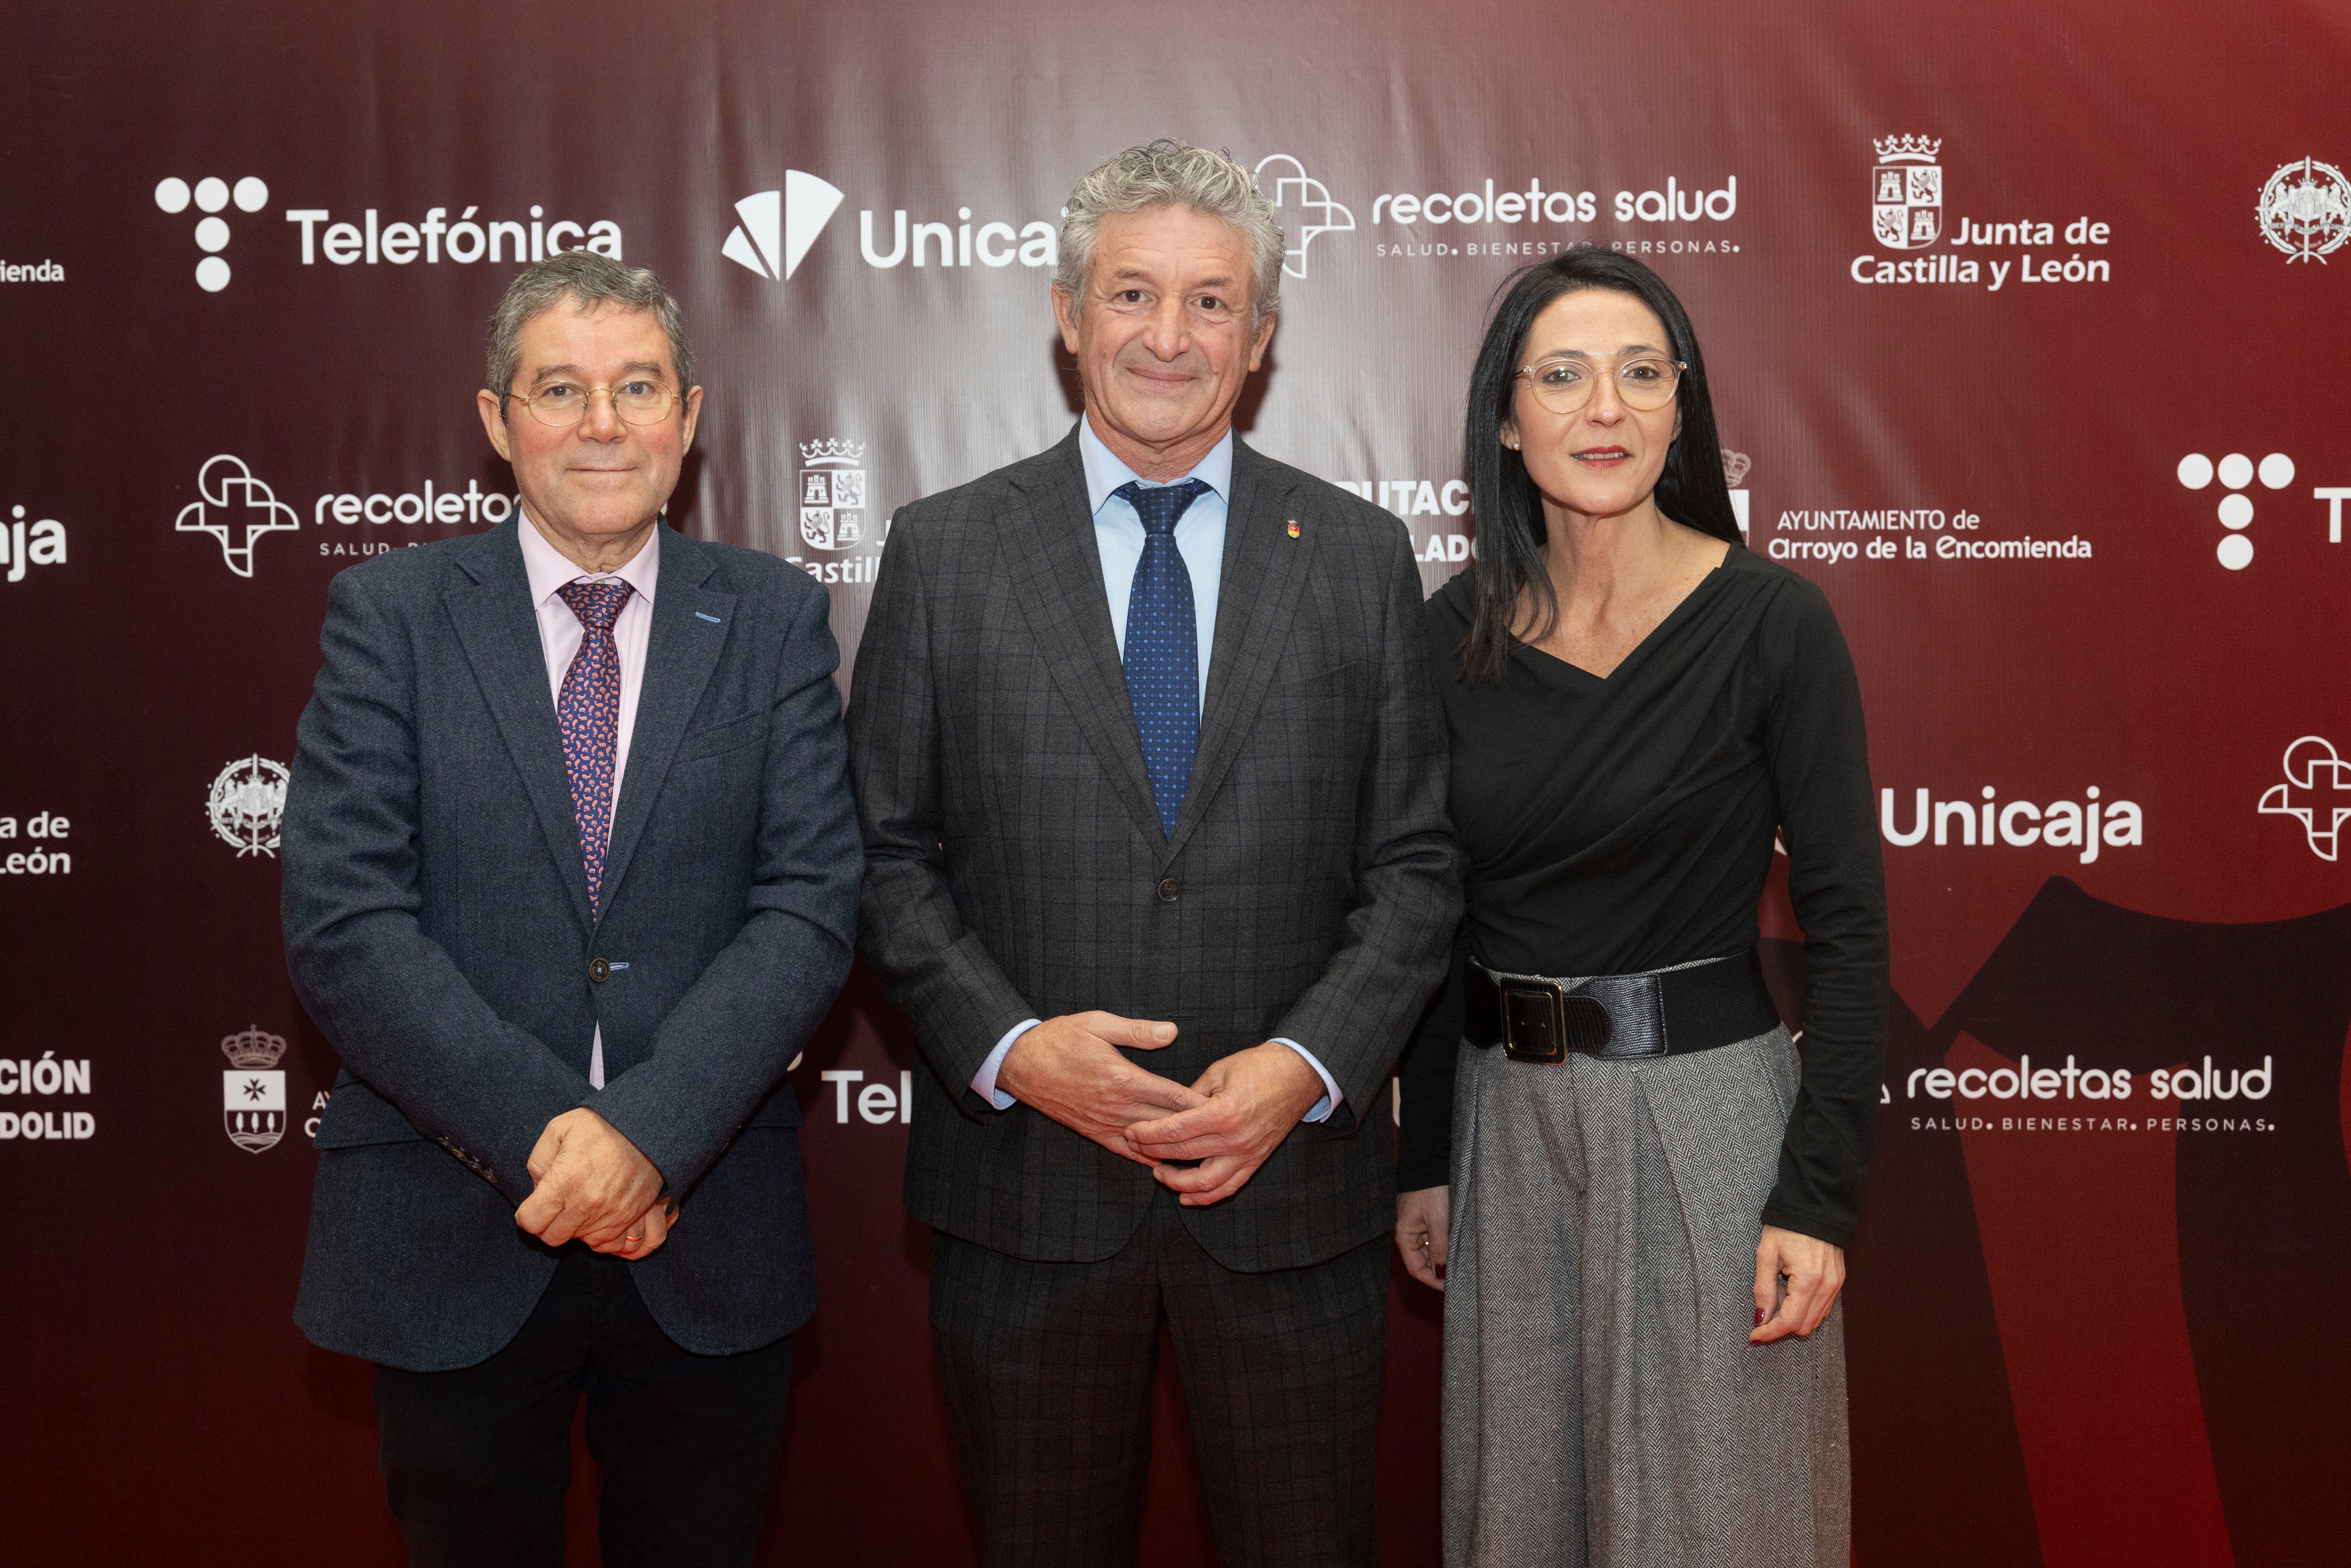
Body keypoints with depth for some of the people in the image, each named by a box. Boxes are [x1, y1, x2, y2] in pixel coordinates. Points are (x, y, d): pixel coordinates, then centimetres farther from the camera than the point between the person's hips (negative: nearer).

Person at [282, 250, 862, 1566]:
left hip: (711, 1239, 1)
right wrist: (542, 1137, -16)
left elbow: (813, 903, -6)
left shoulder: (775, 617, 2)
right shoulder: (390, 614, 0)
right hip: (451, 1244, -1)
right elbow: (344, 926, -8)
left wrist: (651, 1131, -18)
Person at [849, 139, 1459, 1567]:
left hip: (1293, 1182, 1)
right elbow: (888, 854, 1)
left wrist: (1307, 1063, -12)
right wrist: (1007, 1046, -13)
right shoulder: (945, 552, 2)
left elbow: (1416, 863, 2)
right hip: (1026, 1182, 0)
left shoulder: (1361, 557, 3)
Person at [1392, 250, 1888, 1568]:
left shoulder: (1773, 622, -10)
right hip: (1507, 1120, 4)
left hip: (1702, 1113, -4)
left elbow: (1849, 929, -9)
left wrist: (1819, 1199, -14)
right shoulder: (1458, 632, 1)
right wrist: (1426, 1160, 9)